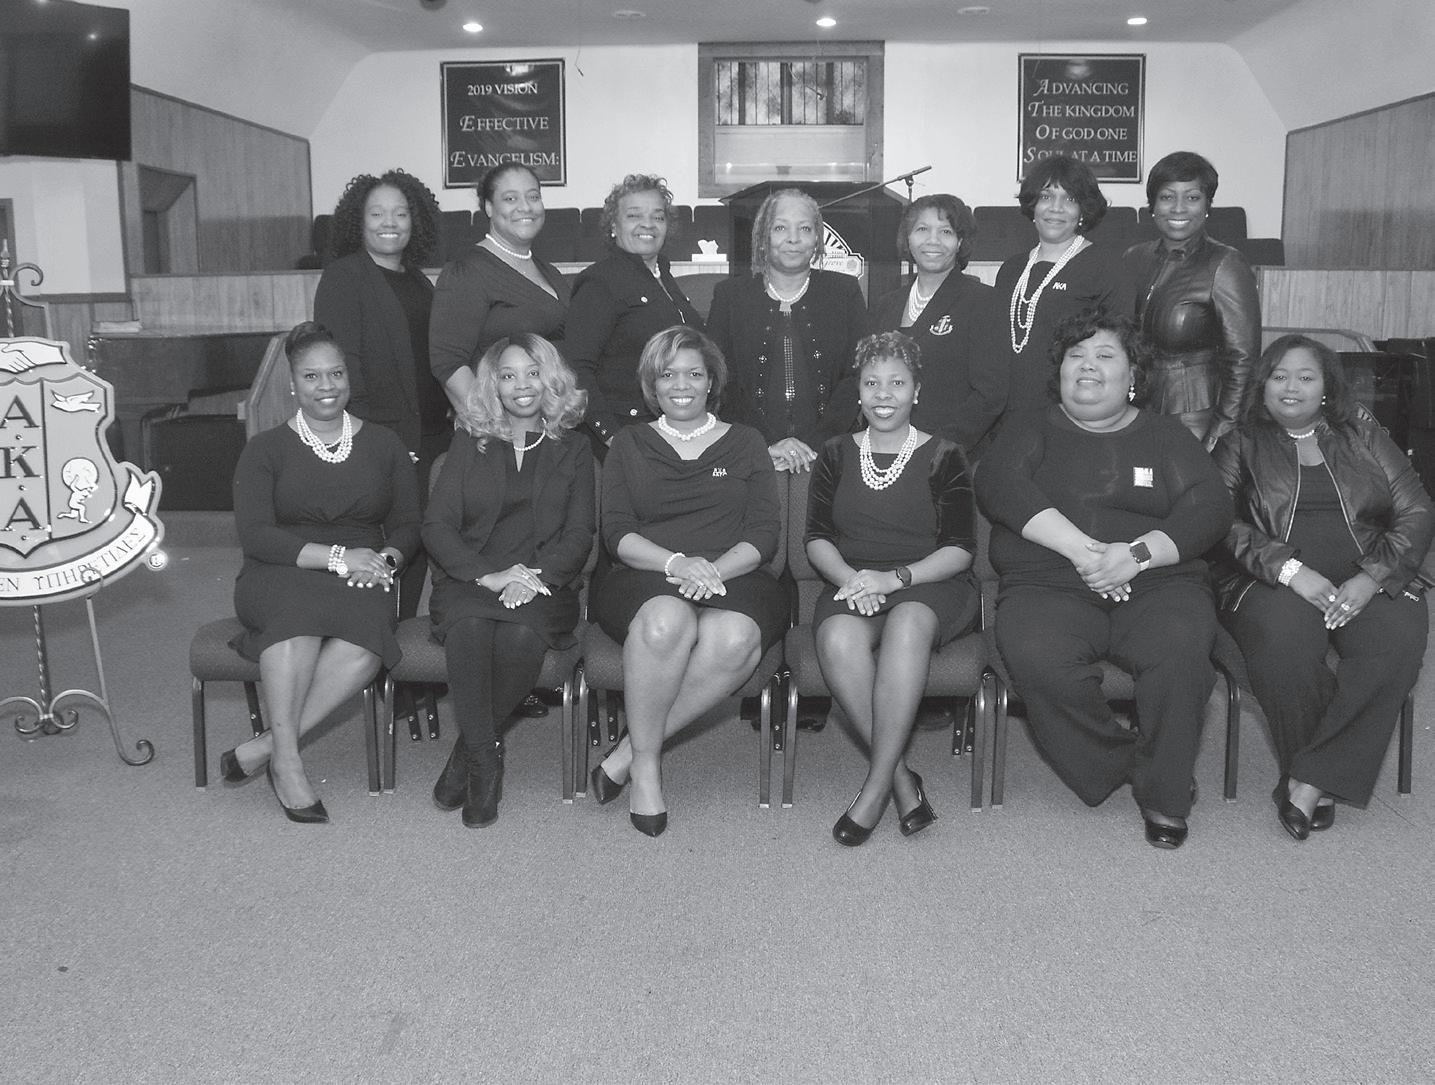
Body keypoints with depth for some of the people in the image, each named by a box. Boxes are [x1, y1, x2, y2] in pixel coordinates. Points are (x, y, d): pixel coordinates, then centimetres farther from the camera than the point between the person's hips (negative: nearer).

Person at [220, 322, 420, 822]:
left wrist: (385, 560, -10)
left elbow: (407, 526, 13)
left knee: (367, 640, -34)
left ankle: (263, 747, -28)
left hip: (360, 587, 2)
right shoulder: (266, 449, 8)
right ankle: (286, 761, -33)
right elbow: (255, 535, -4)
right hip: (279, 579, -1)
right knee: (299, 608, -39)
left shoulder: (383, 444, 16)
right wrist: (336, 557, -15)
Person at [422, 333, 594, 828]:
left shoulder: (573, 451, 17)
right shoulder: (469, 443, 17)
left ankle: (468, 748, -13)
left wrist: (535, 577, -14)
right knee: (470, 627, -34)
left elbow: (579, 536, 6)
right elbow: (436, 525, 5)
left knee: (523, 634, -34)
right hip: (468, 579, 1)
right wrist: (488, 575, -12)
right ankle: (485, 761, -22)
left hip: (543, 583, 0)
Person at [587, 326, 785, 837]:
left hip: (734, 579, 1)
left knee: (735, 639, -35)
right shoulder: (629, 444, 18)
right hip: (644, 579, 0)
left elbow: (764, 534, 8)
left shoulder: (745, 444, 19)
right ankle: (646, 766, -22)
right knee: (666, 620, -38)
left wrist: (715, 569, -13)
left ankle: (628, 751, -23)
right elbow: (617, 533, 5)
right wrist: (677, 563, -15)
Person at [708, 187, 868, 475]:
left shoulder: (844, 291, 11)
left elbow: (857, 377, 3)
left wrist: (813, 444, -9)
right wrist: (767, 446, -9)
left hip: (829, 455, 1)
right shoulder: (730, 296, 10)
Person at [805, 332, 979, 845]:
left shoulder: (942, 457, 6)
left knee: (908, 623, -38)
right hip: (851, 585, 2)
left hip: (929, 586, -2)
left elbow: (960, 550, -1)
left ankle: (876, 786, -31)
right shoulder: (836, 454, 14)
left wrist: (894, 577, -17)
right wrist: (849, 578, -13)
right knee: (839, 638, -34)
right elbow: (817, 538, 9)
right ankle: (901, 778, -24)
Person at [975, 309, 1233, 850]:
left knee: (1179, 649, -32)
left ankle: (1165, 795, -11)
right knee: (1038, 658, -33)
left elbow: (1210, 509, 5)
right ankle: (1123, 762, -8)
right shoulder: (1030, 430, 17)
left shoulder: (1163, 434, 19)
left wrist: (1137, 554, -14)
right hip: (1047, 587, 0)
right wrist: (1079, 548, -17)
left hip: (1157, 584, 1)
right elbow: (997, 484, -4)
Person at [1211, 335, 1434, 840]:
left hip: (1365, 577, 2)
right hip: (1273, 580, -2)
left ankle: (1312, 779, -26)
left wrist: (1371, 577, -9)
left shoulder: (1363, 437, 19)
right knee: (1285, 638, -36)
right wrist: (1290, 570, -18)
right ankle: (1322, 780, -17)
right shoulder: (1240, 444, 13)